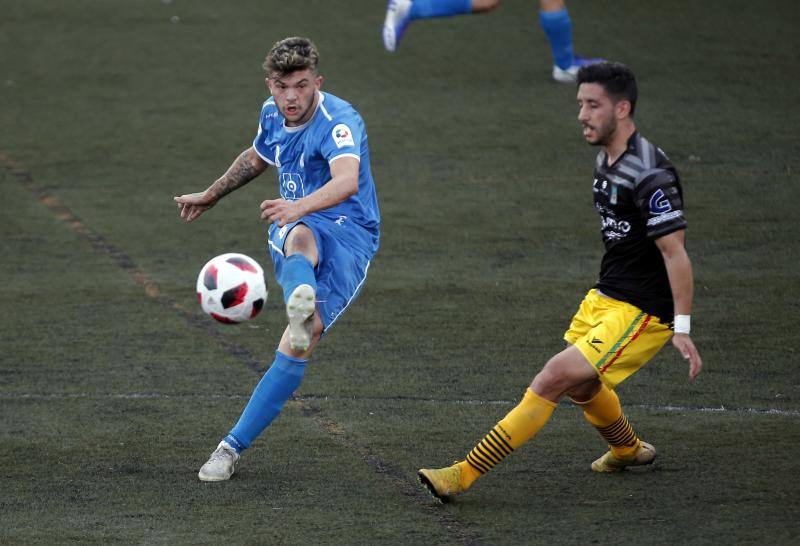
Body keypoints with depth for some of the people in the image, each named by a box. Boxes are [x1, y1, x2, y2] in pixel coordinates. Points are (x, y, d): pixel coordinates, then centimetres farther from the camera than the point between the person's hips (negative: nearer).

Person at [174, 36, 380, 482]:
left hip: (349, 233, -4)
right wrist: (213, 195, 42)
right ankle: (302, 307, -76)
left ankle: (234, 446, -16)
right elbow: (257, 157, 32)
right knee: (299, 238, -38)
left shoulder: (339, 121, -17)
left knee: (299, 345, -22)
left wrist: (299, 206, -57)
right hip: (293, 231, 4)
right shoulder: (273, 115, 7)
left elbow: (347, 182, -38)